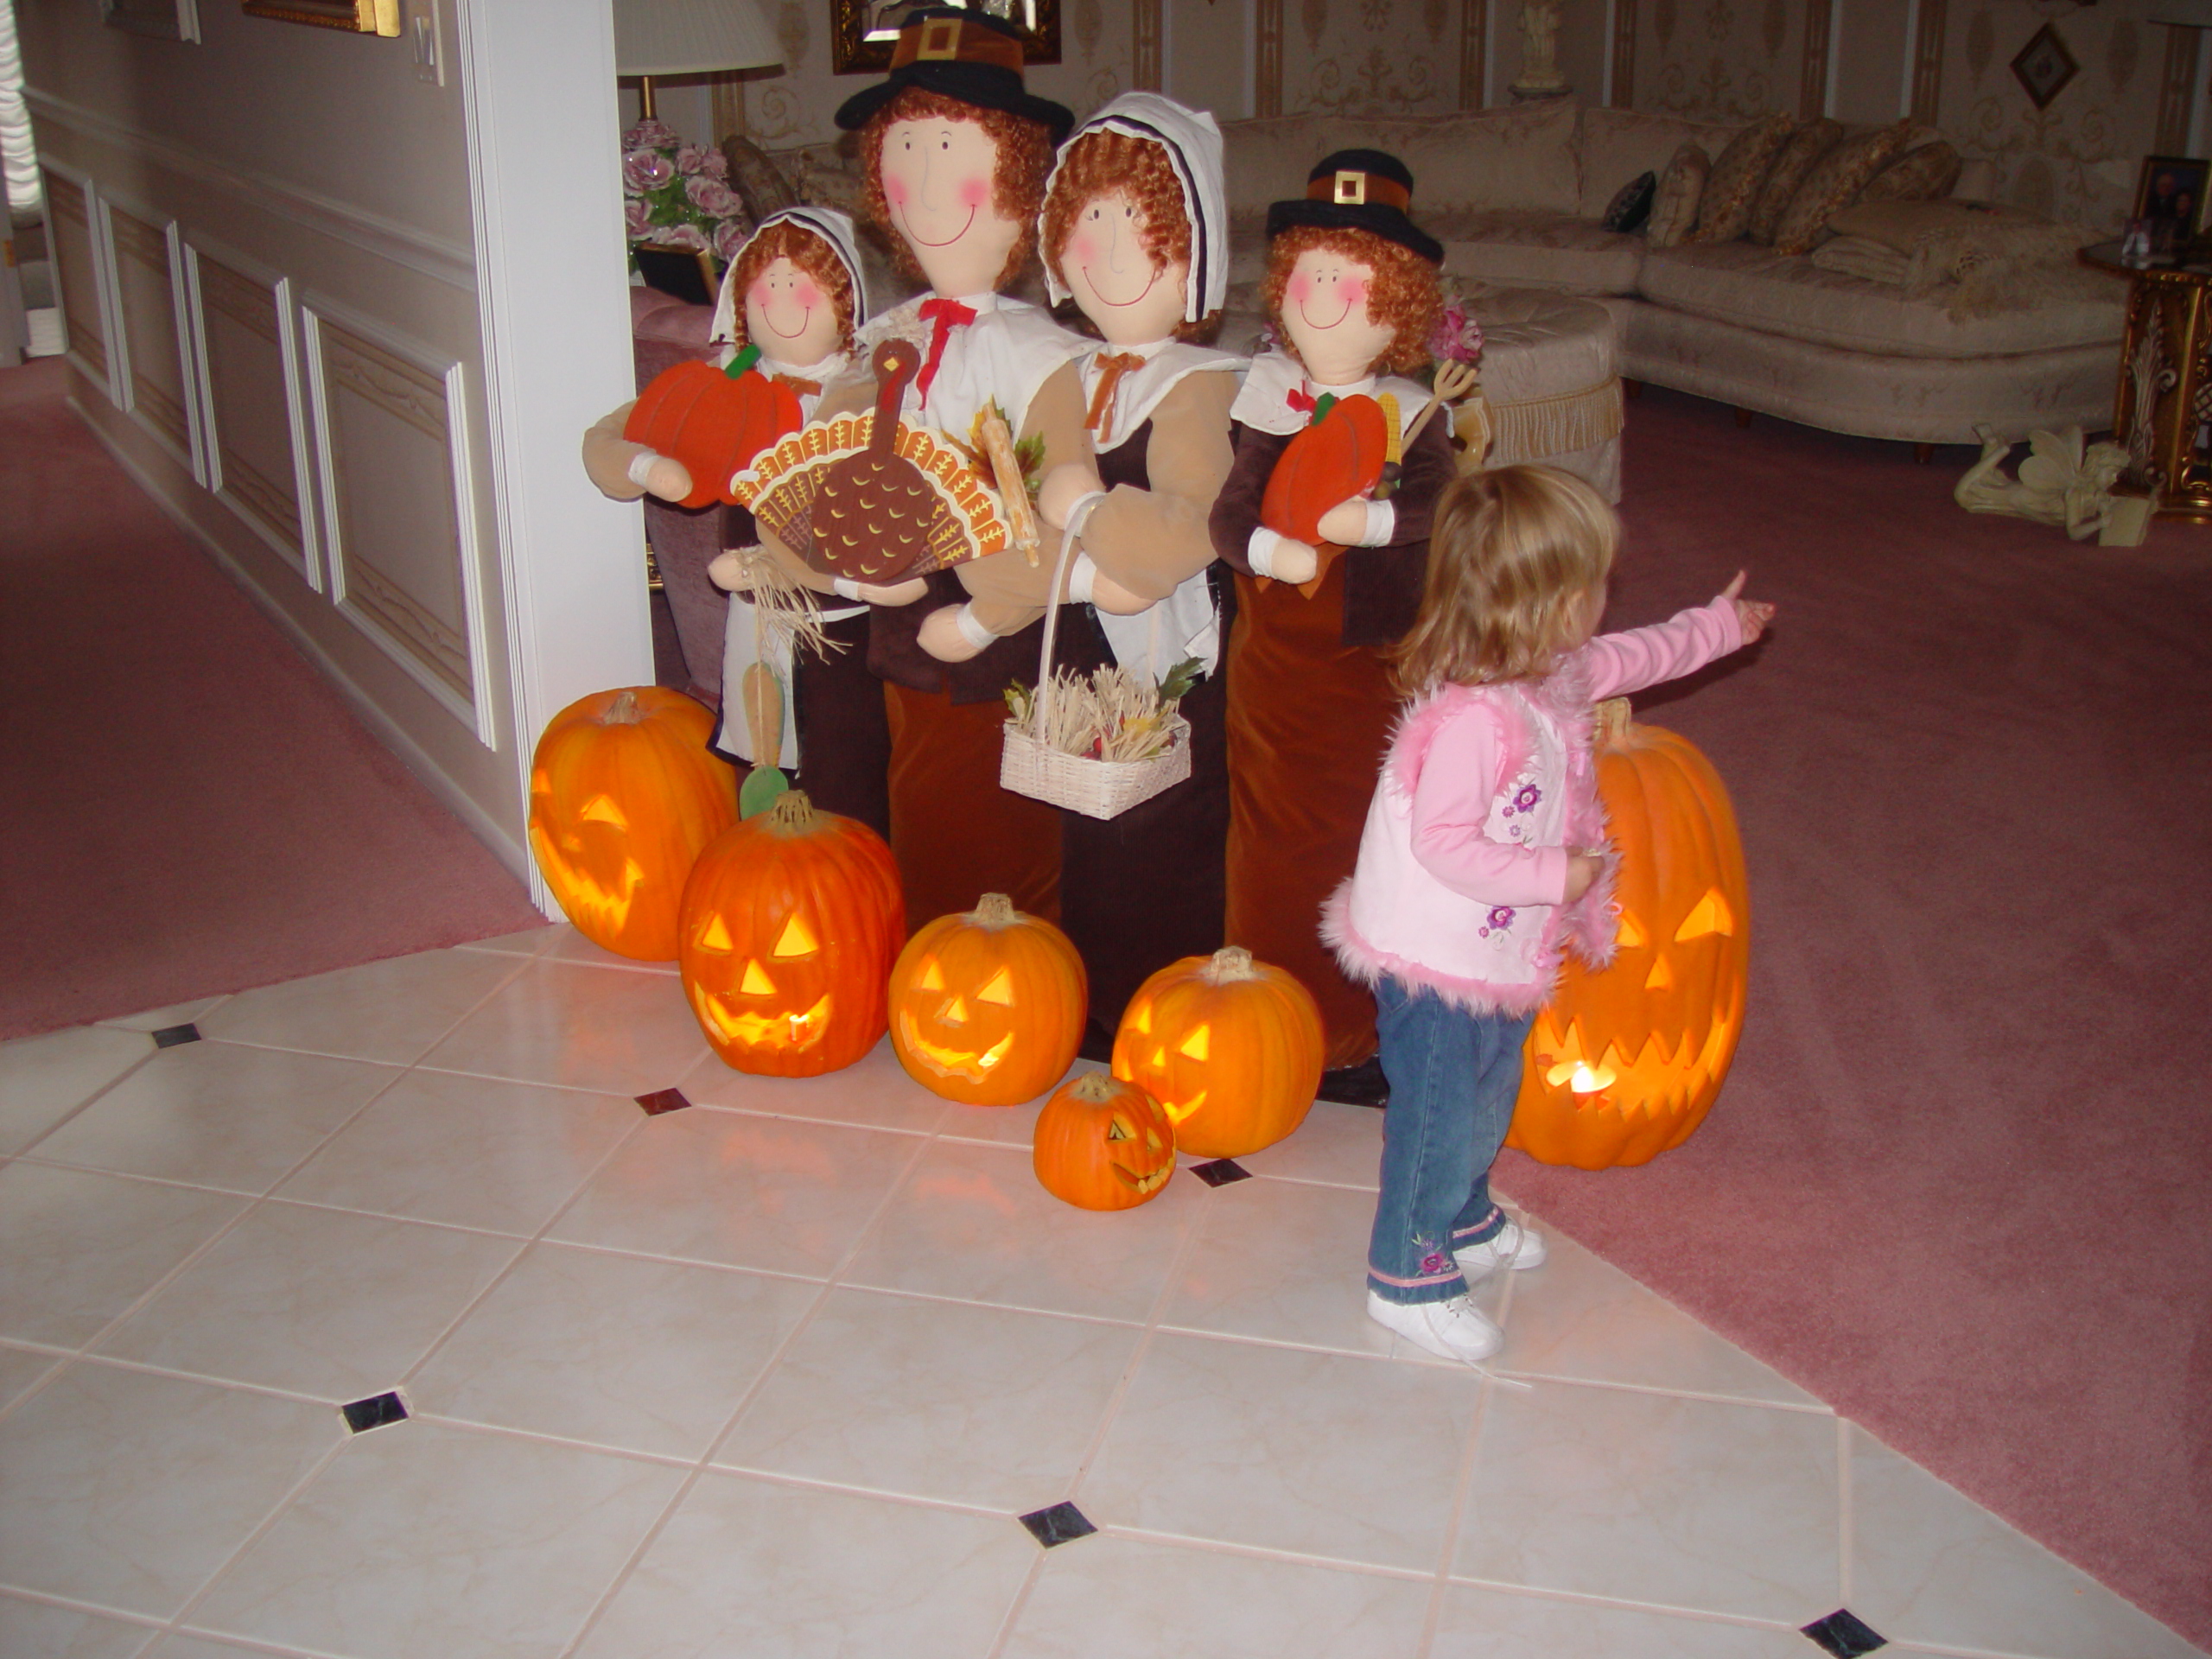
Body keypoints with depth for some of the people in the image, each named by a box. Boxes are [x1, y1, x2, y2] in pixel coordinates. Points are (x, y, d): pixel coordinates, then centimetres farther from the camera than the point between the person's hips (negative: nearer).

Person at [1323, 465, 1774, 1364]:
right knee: (1439, 1120, 4)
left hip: (1498, 954, 10)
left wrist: (1717, 626, 33)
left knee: (1486, 1101, 27)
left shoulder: (1553, 675, -1)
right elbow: (1441, 842, -31)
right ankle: (1408, 1280, 22)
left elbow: (1625, 658, 21)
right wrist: (1554, 876, -27)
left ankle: (1466, 1223, 50)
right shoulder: (1470, 719, -33)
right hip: (1435, 963, -10)